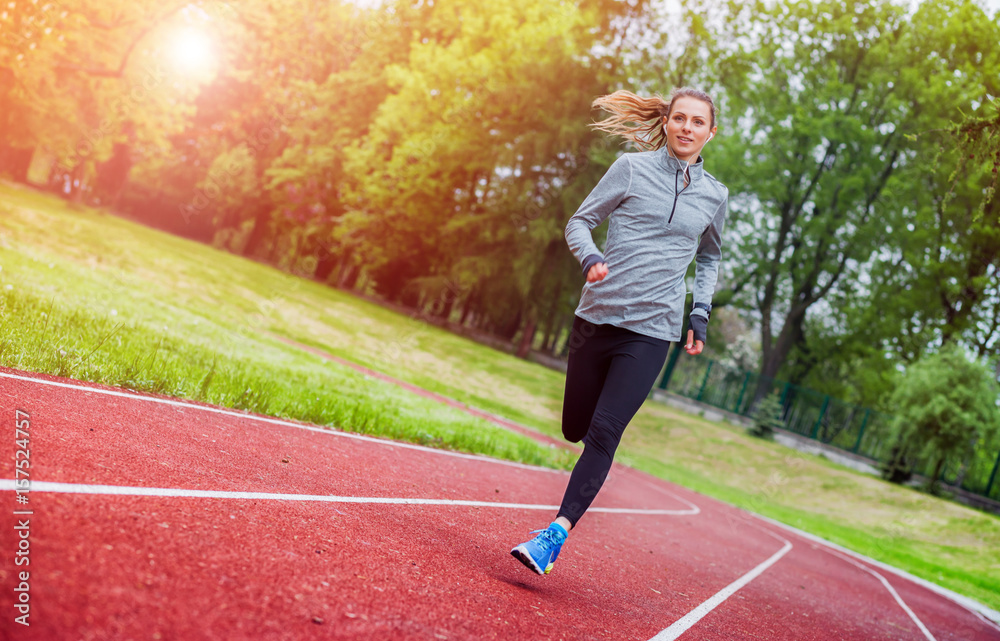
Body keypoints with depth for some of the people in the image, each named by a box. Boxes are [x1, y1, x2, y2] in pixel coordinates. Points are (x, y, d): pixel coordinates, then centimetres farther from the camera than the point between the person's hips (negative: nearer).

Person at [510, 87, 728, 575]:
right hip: (597, 316, 1)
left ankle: (556, 534, -12)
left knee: (604, 433, -14)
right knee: (575, 429, 9)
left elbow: (709, 258, 26)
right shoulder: (632, 168, 2)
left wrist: (701, 311, 12)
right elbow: (579, 222, 5)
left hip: (652, 331, 0)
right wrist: (589, 258, -17)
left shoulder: (714, 195, 9)